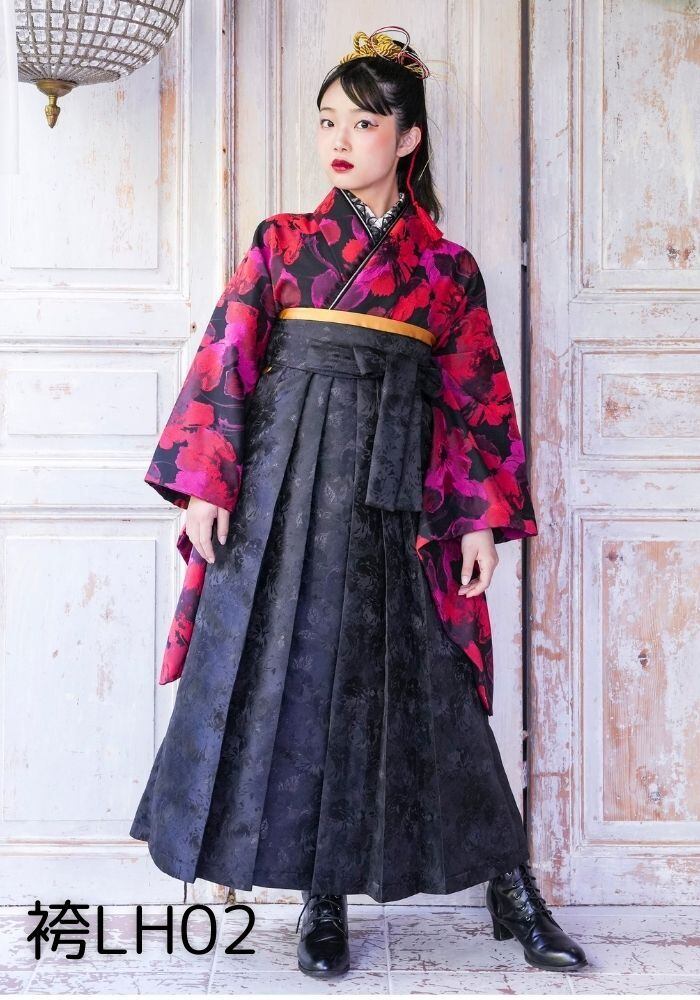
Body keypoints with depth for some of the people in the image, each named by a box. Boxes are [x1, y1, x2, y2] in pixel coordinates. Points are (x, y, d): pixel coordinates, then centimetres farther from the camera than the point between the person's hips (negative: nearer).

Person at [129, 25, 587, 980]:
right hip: (283, 486, 1)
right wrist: (204, 485, -6)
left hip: (393, 498, -1)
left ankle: (510, 886, 13)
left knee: (406, 682, 0)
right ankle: (322, 900, 12)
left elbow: (478, 399, 8)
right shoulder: (281, 243, 9)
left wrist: (486, 517, 1)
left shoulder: (448, 268, 9)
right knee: (287, 674, 0)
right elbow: (224, 363, 3)